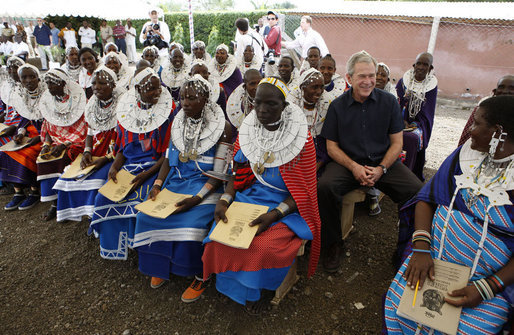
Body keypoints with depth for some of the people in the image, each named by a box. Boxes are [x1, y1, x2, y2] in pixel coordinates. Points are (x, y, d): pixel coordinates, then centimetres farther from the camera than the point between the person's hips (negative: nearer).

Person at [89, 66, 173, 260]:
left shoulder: (168, 109, -8)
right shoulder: (127, 109, 5)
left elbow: (169, 152, -10)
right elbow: (123, 146, 13)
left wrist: (146, 175, -19)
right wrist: (115, 166, -7)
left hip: (155, 166, -4)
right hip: (129, 164, 5)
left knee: (138, 198, -25)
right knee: (105, 198, -10)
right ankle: (114, 247, 13)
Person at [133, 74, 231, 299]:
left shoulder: (222, 127, -11)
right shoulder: (178, 123, 8)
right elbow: (169, 158, 11)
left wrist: (197, 198, -24)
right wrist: (157, 184, -5)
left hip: (206, 186, -6)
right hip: (176, 180, 6)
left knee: (191, 224, -28)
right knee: (147, 215, -11)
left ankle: (200, 276, -2)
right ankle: (161, 264, 13)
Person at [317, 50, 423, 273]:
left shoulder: (389, 102, 3)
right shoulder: (338, 106, 2)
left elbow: (396, 143, 4)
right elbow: (332, 146, 2)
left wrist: (381, 169, -13)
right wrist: (354, 167, -15)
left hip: (383, 162, 1)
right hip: (348, 162, 0)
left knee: (417, 191, -24)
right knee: (324, 187, -30)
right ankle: (333, 245, -7)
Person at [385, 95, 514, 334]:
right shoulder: (466, 153, 4)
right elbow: (427, 198, 1)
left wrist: (485, 288, -19)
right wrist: (421, 248, -12)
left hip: (492, 278, -2)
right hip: (431, 258, 3)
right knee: (399, 306, -14)